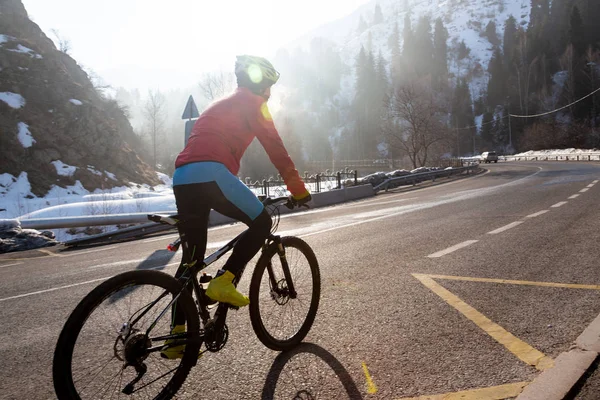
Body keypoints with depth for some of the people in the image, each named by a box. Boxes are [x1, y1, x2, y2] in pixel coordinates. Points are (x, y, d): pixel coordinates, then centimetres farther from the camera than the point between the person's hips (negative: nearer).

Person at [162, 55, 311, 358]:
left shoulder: (221, 105, 36)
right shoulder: (251, 102, 9)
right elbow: (275, 148, 1)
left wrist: (235, 197, 45)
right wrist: (298, 189, 7)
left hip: (181, 178, 8)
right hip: (210, 174, -8)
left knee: (192, 258, 12)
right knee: (261, 222, 7)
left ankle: (176, 336, 13)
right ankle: (223, 282, -5)